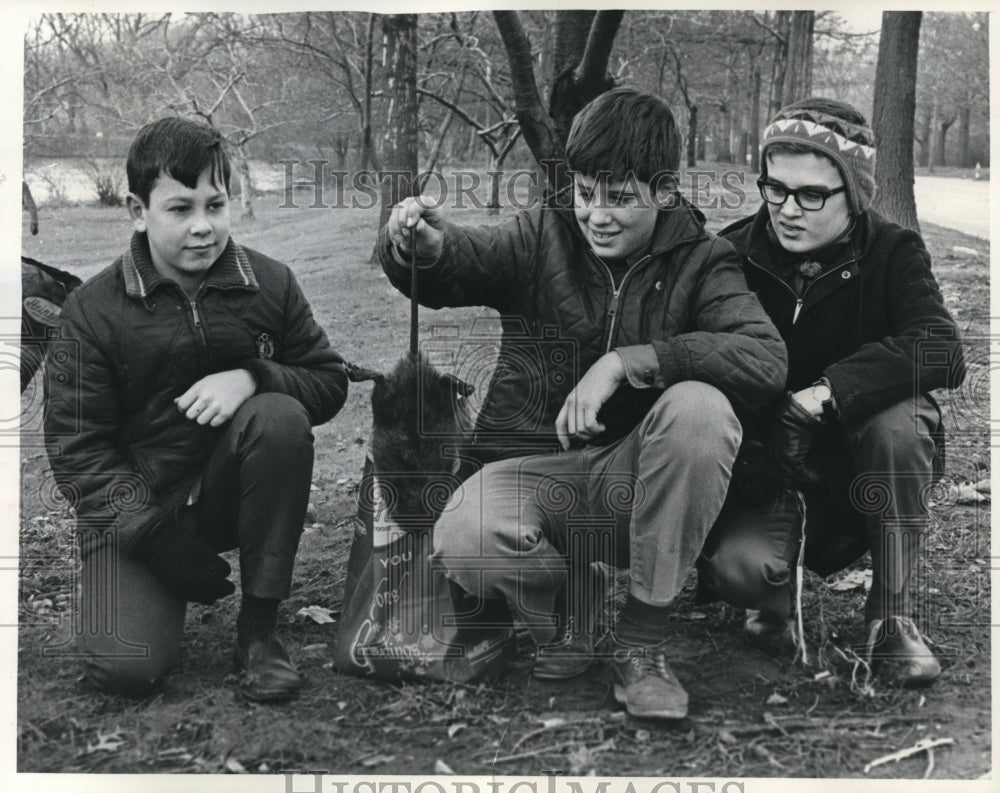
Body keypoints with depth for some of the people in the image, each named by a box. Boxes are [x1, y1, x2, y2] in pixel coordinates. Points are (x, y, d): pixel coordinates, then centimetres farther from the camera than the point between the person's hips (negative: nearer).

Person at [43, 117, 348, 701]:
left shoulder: (270, 283, -4)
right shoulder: (94, 310, -10)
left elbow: (330, 380, 1)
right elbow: (77, 449, -11)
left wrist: (252, 378, -22)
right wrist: (166, 544, -21)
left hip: (231, 492, 2)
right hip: (135, 504, -1)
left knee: (280, 417, -30)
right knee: (124, 667, -21)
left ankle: (259, 629, -17)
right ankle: (151, 595, 20)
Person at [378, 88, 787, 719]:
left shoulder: (699, 260, 0)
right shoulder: (543, 237, 4)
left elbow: (767, 358, -17)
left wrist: (626, 361, -26)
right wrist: (424, 245, -37)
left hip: (636, 477, 1)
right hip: (533, 462, 0)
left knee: (699, 406, -31)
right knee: (463, 545, -33)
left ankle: (644, 637, -14)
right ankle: (561, 604, 5)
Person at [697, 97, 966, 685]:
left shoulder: (893, 253, -8)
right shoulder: (732, 256, -5)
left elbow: (943, 351, -26)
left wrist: (827, 393, -38)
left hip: (860, 470, 0)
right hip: (761, 462, 0)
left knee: (900, 419, -33)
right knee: (736, 566, -30)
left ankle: (892, 615, -15)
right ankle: (777, 596, 10)